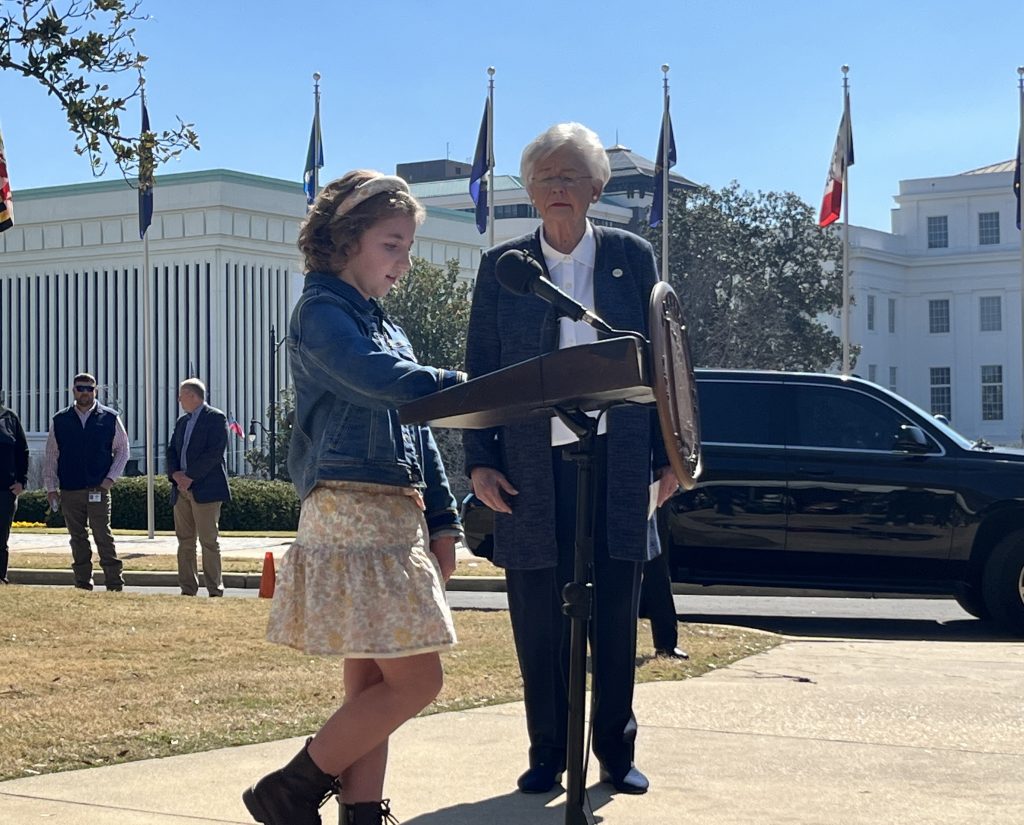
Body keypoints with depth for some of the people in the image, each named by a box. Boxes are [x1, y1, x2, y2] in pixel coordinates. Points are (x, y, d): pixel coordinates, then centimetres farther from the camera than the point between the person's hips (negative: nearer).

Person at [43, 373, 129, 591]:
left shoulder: (109, 418, 4)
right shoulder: (59, 421, 8)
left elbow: (122, 450, 9)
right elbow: (50, 456, 11)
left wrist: (111, 477, -2)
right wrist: (50, 487, 5)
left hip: (99, 489, -2)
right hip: (69, 491, 2)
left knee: (103, 536, -8)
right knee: (78, 539, 7)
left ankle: (115, 585, -6)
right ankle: (82, 586, 12)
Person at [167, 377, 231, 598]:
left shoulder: (216, 418, -3)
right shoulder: (182, 422, 21)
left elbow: (214, 453, -13)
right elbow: (171, 451, 17)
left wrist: (190, 476, -15)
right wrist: (175, 473, -4)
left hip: (205, 488, -7)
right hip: (182, 489, 7)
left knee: (208, 540, -8)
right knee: (185, 540, 6)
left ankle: (215, 589, -5)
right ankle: (188, 589, 9)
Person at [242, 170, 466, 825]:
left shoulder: (386, 326, 20)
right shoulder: (322, 312, -7)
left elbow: (417, 427, 19)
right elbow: (386, 382, -23)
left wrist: (442, 520, 12)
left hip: (395, 517, 9)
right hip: (354, 516, -9)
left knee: (373, 681, 7)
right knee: (416, 679, -9)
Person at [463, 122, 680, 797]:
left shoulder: (631, 256, 7)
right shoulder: (501, 267, 7)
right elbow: (480, 370, 6)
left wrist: (668, 454, 2)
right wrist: (480, 461, -2)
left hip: (617, 462, 0)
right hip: (533, 466, 0)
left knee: (616, 615, 6)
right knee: (539, 618, 3)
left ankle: (617, 751, 17)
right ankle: (548, 753, 15)